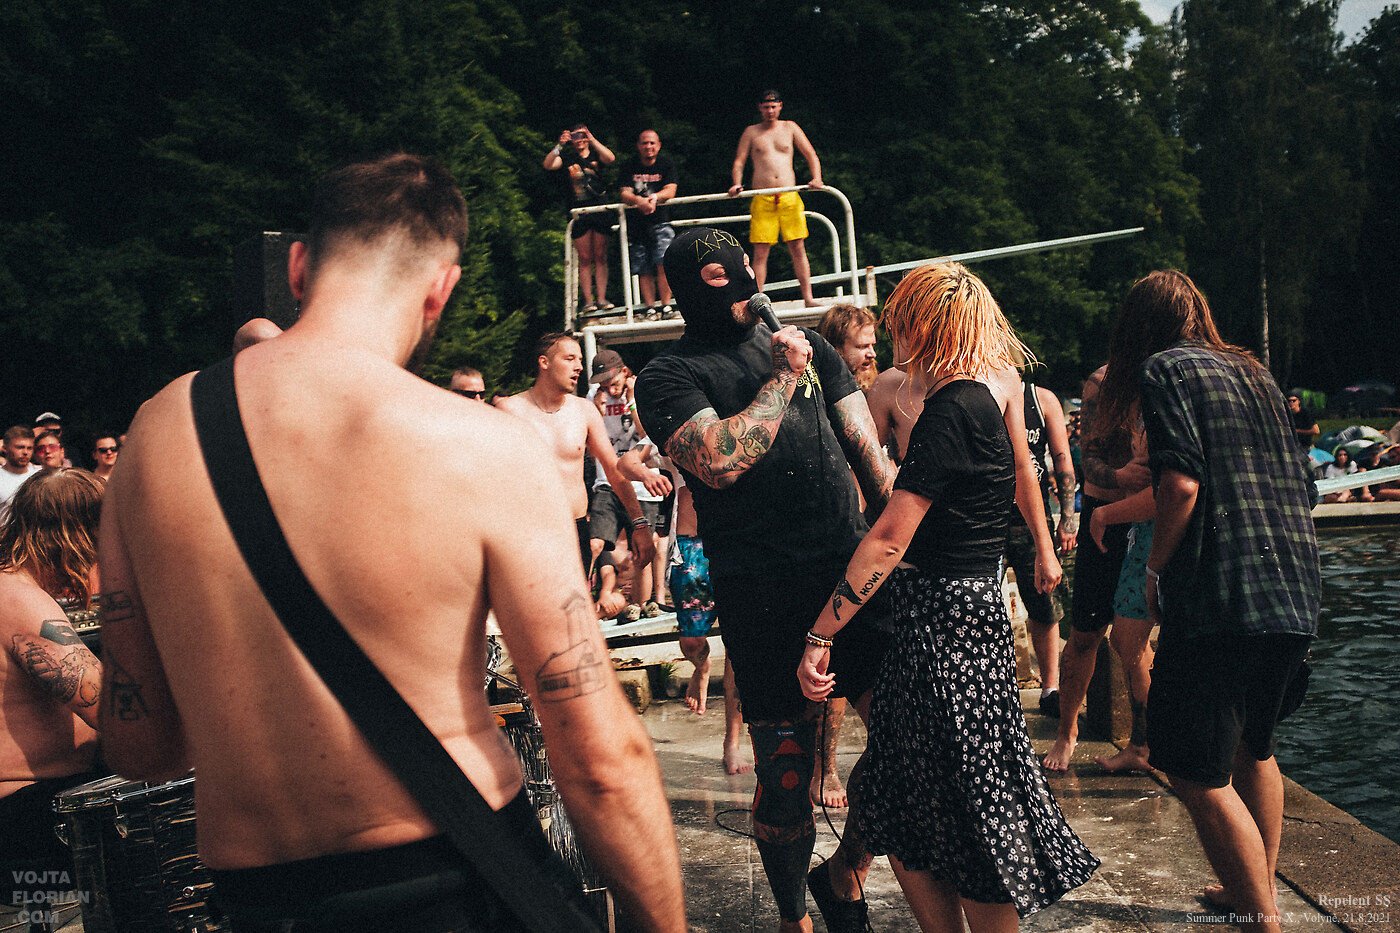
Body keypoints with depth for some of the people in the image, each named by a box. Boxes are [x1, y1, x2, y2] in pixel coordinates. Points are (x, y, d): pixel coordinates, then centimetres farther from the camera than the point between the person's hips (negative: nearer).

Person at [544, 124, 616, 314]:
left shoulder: (596, 155, 9)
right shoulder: (567, 158, 8)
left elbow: (610, 158, -13)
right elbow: (548, 165, -9)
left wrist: (591, 139, -17)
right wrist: (559, 146, -20)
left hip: (600, 211, 0)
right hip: (579, 213, 0)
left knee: (600, 257, 1)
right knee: (584, 258, -1)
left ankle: (601, 298, 4)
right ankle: (588, 300, 1)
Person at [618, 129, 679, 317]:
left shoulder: (666, 164, 3)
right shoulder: (630, 166, 4)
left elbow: (670, 190, -8)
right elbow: (625, 194, -7)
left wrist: (655, 197, -31)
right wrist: (639, 200, -30)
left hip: (661, 220, -1)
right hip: (637, 222, 2)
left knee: (663, 264, -16)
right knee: (644, 270, -1)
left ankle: (666, 305, -11)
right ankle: (650, 307, 4)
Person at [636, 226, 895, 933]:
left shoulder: (807, 345, 18)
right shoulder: (668, 377, 1)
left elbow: (868, 451, 17)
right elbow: (718, 460, -17)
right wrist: (782, 380, -7)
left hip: (854, 570, 4)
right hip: (763, 595, -4)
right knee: (786, 775, 5)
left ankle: (845, 875, 24)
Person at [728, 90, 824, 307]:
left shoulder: (790, 128, 13)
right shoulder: (751, 133, 12)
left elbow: (811, 155, 12)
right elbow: (739, 162, 9)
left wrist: (816, 178, -5)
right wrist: (737, 184, -10)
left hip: (790, 198, 1)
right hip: (762, 200, -1)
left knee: (798, 248, 0)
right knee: (760, 252, -5)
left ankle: (808, 298, 5)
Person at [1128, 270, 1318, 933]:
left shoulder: (1165, 369, -3)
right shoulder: (1253, 372, 19)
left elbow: (1182, 484, -17)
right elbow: (1301, 487, 19)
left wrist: (1155, 569, -5)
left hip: (1221, 598, -9)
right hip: (1294, 597, 9)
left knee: (1197, 773, -3)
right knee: (1252, 751, 24)